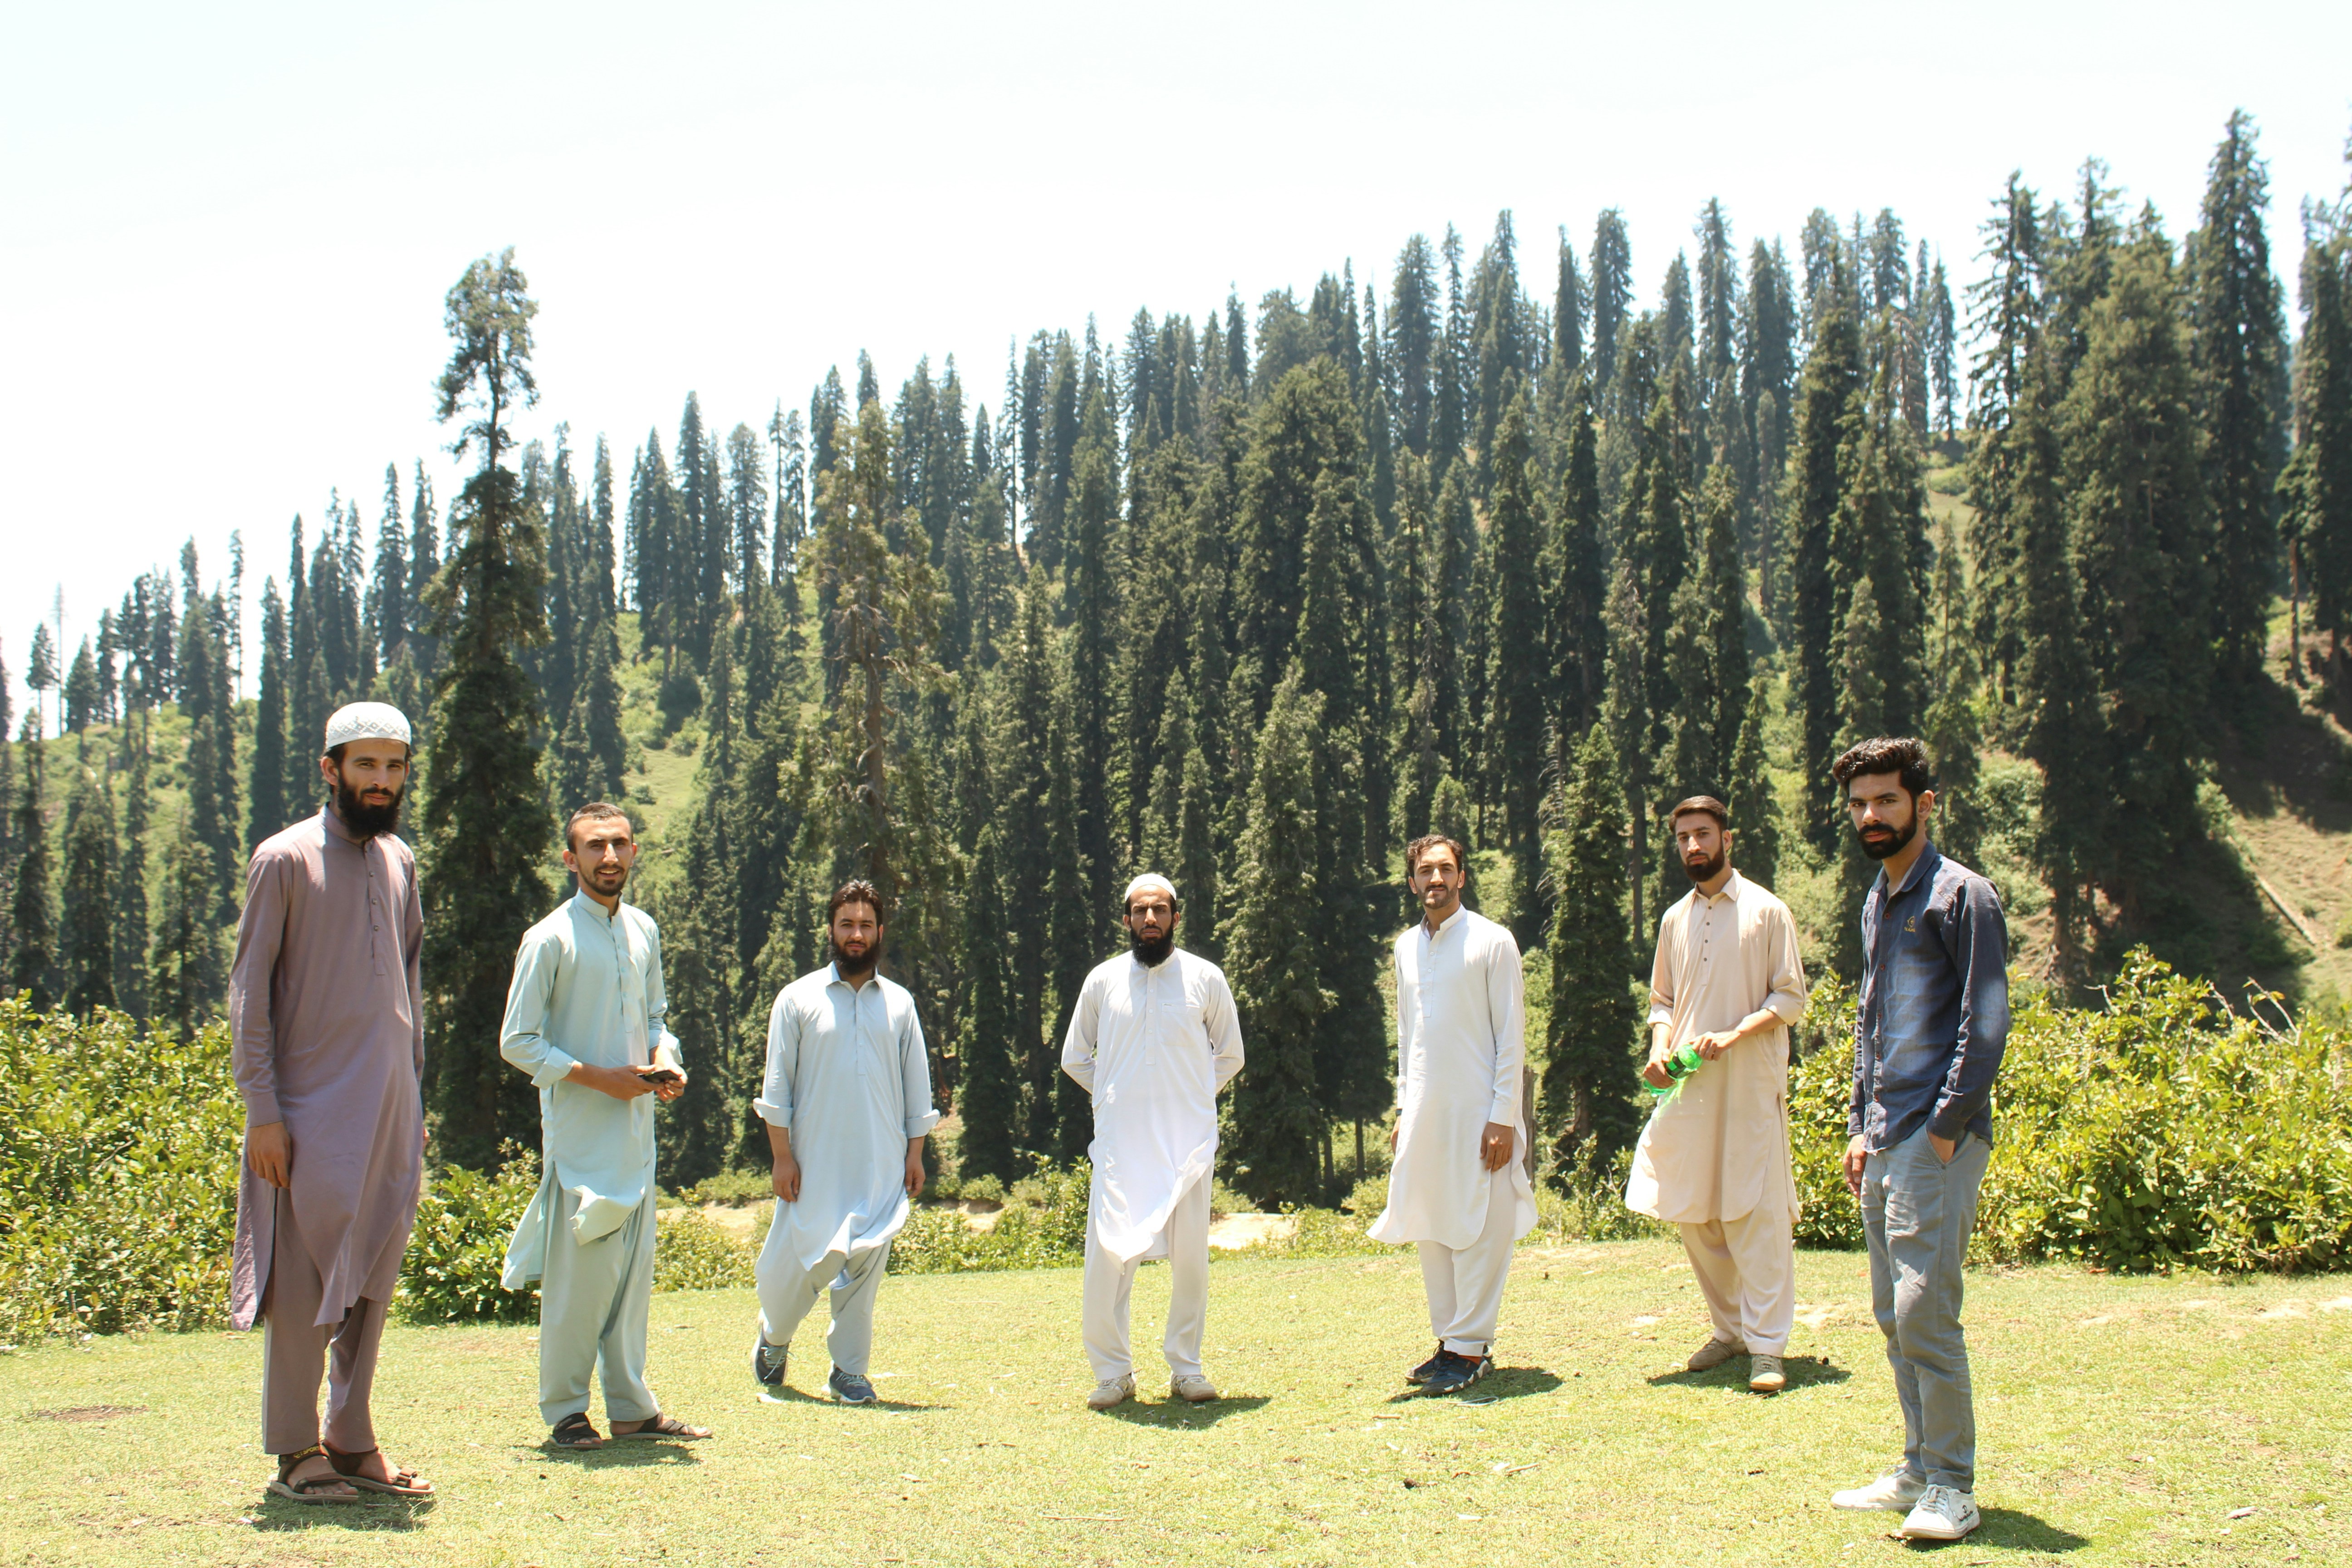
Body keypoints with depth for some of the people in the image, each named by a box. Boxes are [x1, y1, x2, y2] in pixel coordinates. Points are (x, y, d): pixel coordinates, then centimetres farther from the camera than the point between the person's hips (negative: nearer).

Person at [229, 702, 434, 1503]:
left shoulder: (399, 861, 13)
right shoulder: (285, 860, -6)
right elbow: (249, 993, -7)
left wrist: (414, 1097, 15)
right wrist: (262, 1110, -13)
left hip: (390, 1110, 6)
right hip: (313, 1108, -6)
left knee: (371, 1282, 9)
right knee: (305, 1282, -2)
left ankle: (353, 1443, 17)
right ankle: (296, 1453, 8)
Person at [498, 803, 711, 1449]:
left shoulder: (644, 931, 11)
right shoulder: (550, 940, -9)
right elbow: (517, 1042, -8)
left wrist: (664, 1058, 2)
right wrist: (598, 1076, -16)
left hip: (637, 1128, 6)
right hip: (578, 1131, -6)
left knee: (634, 1269, 10)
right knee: (579, 1274, -6)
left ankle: (632, 1406, 18)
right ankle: (565, 1410, 7)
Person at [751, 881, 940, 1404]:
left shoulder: (899, 1003, 10)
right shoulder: (798, 999, 3)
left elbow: (917, 1084, 13)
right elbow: (777, 1086, 2)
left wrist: (915, 1153, 7)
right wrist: (782, 1156, -5)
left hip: (881, 1164, 2)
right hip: (814, 1160, -2)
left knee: (865, 1263, 0)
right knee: (801, 1258, -2)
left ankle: (849, 1370, 13)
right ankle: (773, 1338, 28)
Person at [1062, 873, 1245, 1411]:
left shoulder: (1206, 979, 6)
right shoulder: (1102, 981, 7)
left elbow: (1230, 1055, 17)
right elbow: (1074, 1057, 18)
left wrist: (1191, 1099, 9)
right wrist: (1118, 1098, 9)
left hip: (1188, 1140, 0)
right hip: (1119, 1143, 0)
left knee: (1189, 1256, 0)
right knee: (1107, 1256, -6)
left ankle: (1185, 1367, 14)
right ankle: (1112, 1371, 6)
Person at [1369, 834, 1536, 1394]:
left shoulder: (1492, 941, -5)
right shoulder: (1407, 946, 12)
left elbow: (1512, 1034, -7)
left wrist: (1503, 1117, -12)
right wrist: (1404, 1107, 13)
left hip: (1477, 1110, -6)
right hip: (1425, 1111, 6)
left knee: (1478, 1228, -4)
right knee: (1431, 1230, 8)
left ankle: (1471, 1348, 1)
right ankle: (1450, 1339, 16)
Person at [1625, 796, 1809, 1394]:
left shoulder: (1766, 911, 0)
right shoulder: (1674, 919, 15)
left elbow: (1791, 998, -2)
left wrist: (1733, 1035, -17)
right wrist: (1660, 1048, 0)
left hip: (1750, 1086, -5)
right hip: (1687, 1087, 5)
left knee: (1757, 1213, -8)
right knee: (1694, 1215, 6)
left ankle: (1766, 1346, -4)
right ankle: (1730, 1328, 19)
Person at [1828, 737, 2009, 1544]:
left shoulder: (1961, 896, -8)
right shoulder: (1876, 903, 18)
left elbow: (1985, 1025, -13)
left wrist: (1945, 1129, -16)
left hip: (1937, 1142, -8)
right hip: (1885, 1140, 9)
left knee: (1925, 1310, -11)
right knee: (1894, 1316, 11)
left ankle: (1952, 1488, -2)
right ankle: (1919, 1470, 20)